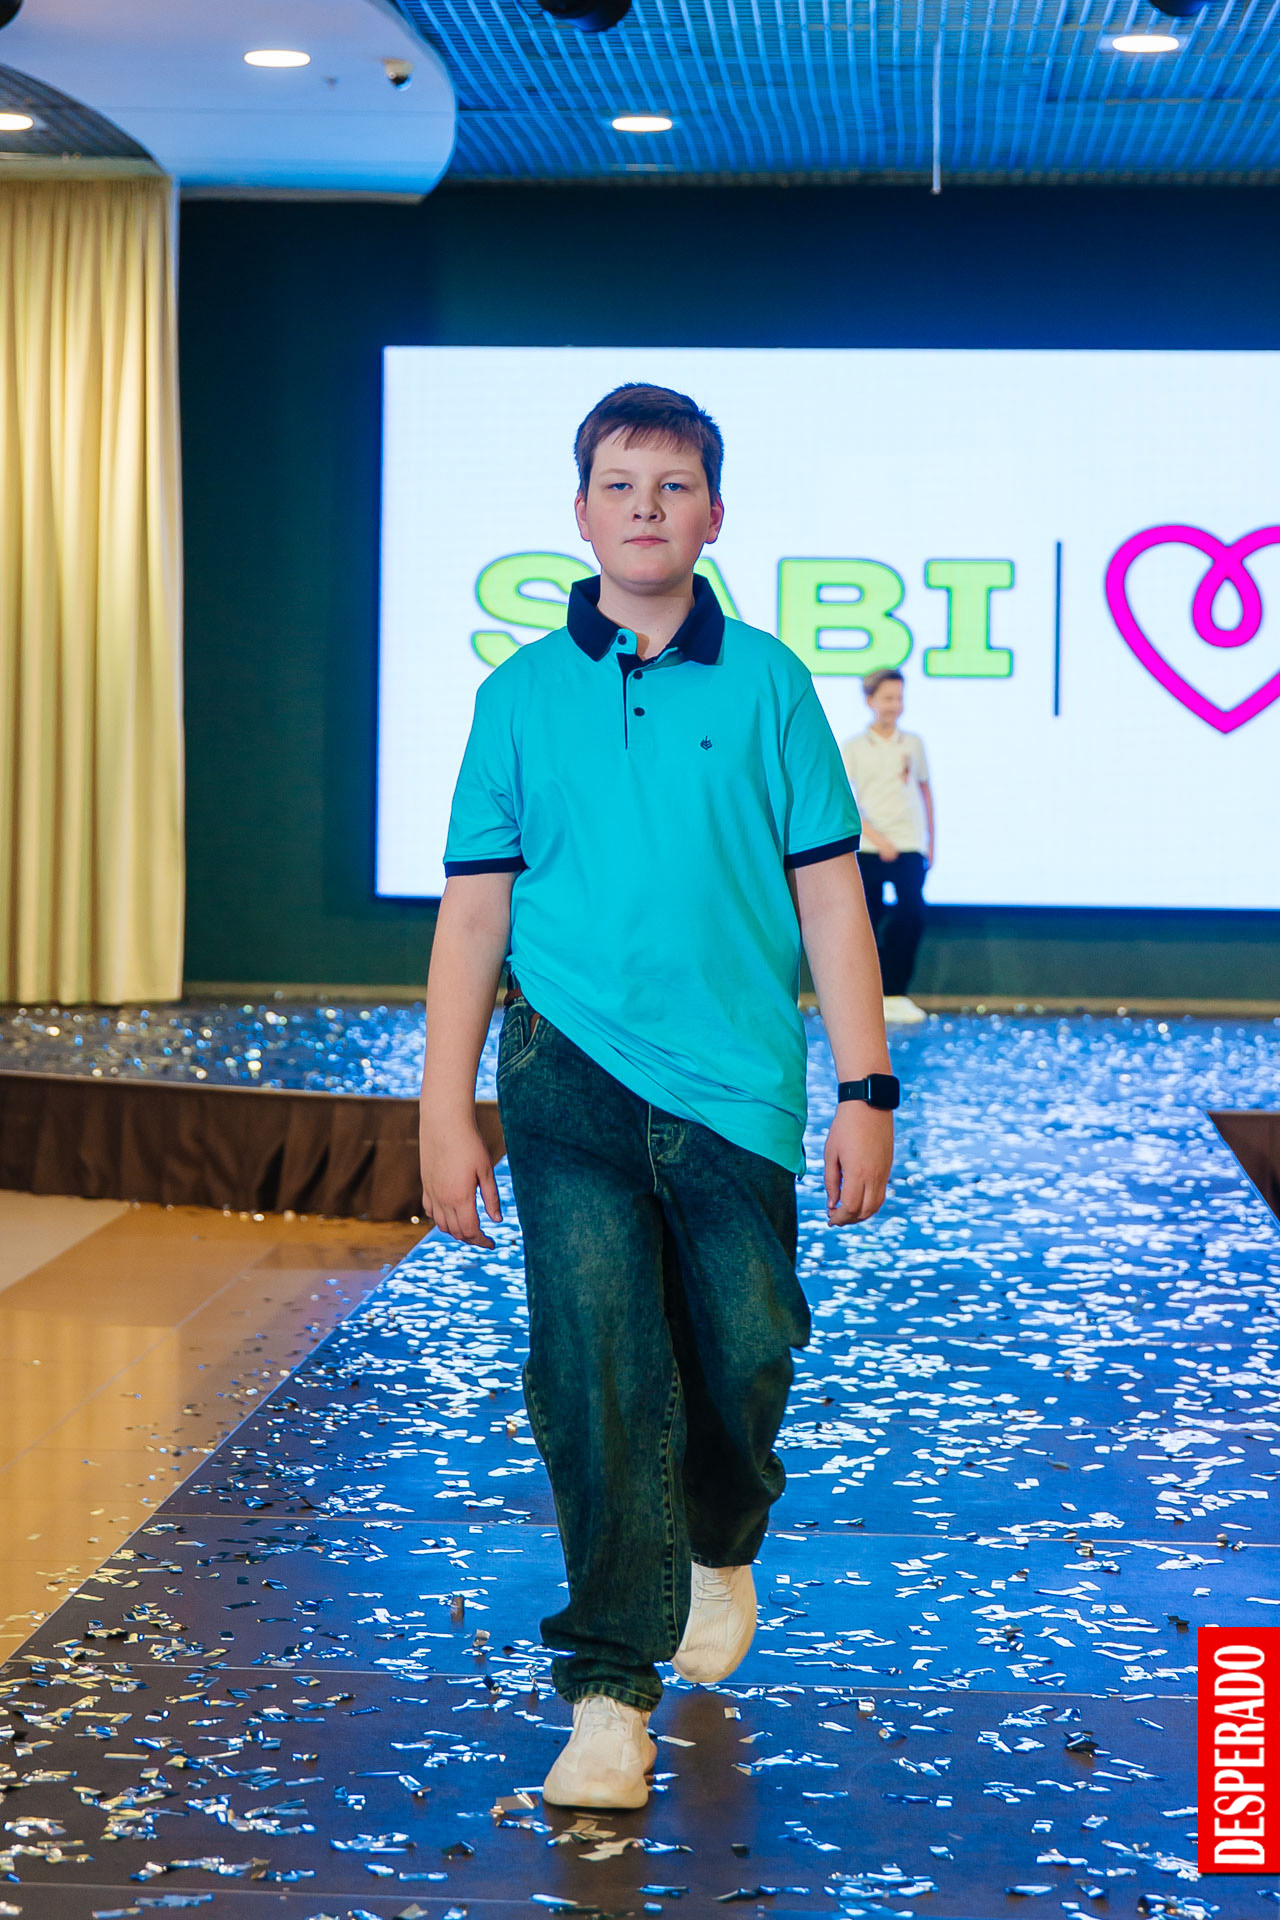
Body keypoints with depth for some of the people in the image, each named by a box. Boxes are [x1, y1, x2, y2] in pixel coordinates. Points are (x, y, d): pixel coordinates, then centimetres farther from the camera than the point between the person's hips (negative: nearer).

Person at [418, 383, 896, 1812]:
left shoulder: (768, 684, 5)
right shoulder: (521, 695, 7)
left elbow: (829, 894, 5)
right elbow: (476, 906, 8)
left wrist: (866, 1090, 0)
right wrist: (446, 1109, 3)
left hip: (739, 1078, 0)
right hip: (570, 1068, 0)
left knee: (741, 1364, 6)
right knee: (594, 1366, -7)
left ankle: (722, 1547, 40)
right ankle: (612, 1690, 0)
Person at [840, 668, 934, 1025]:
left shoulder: (913, 744, 10)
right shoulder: (853, 748, 1)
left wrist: (930, 841, 17)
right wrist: (876, 837, -14)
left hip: (910, 847, 2)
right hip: (867, 849, -2)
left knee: (913, 913, -13)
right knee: (869, 923, -1)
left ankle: (896, 995, -5)